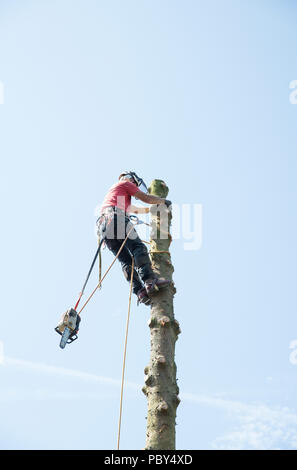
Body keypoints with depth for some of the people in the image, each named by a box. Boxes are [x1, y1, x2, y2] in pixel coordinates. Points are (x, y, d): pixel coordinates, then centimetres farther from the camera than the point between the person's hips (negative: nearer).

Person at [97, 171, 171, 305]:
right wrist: (163, 201, 26)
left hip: (103, 227, 8)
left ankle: (140, 291, -18)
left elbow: (137, 210, 54)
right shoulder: (125, 183, 20)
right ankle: (150, 280, -34)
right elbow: (146, 198, 12)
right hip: (116, 218, -8)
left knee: (126, 261, -3)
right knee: (138, 248, -16)